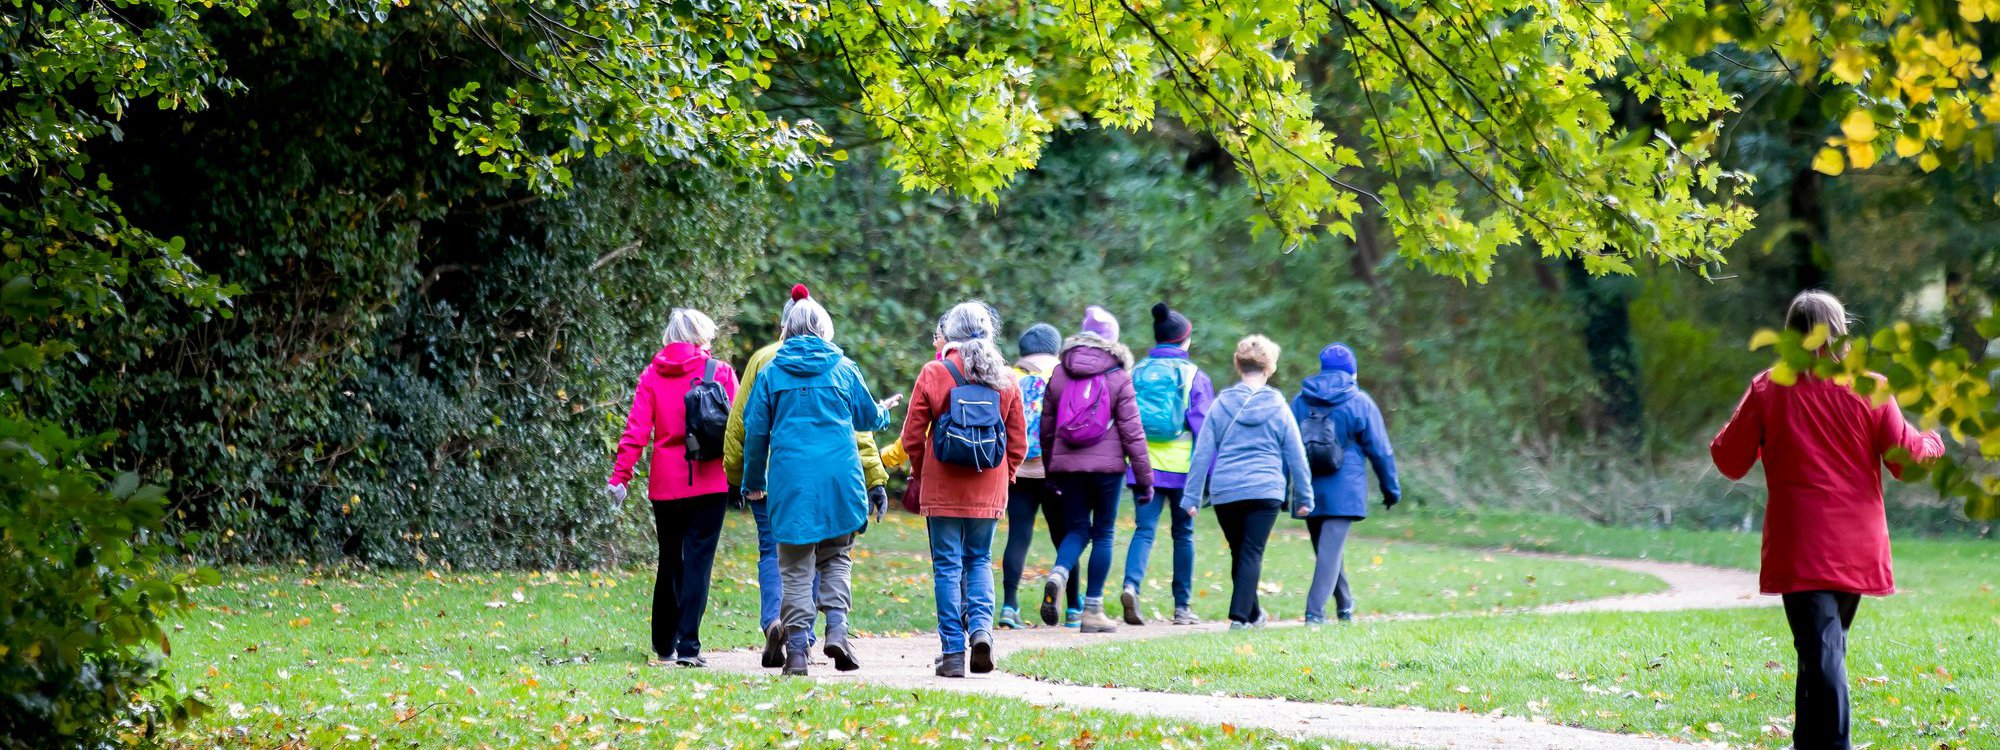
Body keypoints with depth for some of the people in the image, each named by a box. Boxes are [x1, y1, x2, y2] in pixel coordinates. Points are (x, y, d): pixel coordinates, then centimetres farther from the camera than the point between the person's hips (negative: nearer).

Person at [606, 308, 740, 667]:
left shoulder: (653, 375, 5)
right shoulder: (719, 372, 0)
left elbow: (637, 429, -3)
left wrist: (620, 474, -4)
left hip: (665, 485, 3)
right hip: (709, 484, -3)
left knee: (669, 560, 17)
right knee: (698, 561, -3)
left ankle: (664, 644, 27)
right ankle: (687, 644, -12)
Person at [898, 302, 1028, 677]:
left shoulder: (934, 373, -6)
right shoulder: (1004, 379, 2)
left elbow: (912, 437, -3)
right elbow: (1018, 442, 5)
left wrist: (920, 475, 13)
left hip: (942, 489, -2)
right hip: (988, 492, 3)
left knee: (947, 566, 4)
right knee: (979, 559, 17)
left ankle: (953, 652, 1)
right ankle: (981, 626, -5)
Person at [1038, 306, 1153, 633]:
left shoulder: (1059, 374, 5)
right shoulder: (1118, 376, -6)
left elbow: (1046, 426, 11)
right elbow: (1131, 430, -6)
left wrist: (1050, 470, 23)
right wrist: (1143, 477, 0)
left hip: (1067, 463, 3)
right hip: (1106, 464, -3)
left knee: (1077, 528, 14)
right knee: (1103, 532, 7)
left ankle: (1057, 575, -17)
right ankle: (1093, 611, 7)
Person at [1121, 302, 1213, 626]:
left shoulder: (1136, 372, 7)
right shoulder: (1193, 376, -3)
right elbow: (1204, 426, -5)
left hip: (1144, 465, 2)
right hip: (1182, 466, -2)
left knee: (1144, 529, -2)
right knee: (1183, 534, 10)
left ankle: (1131, 585, -28)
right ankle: (1182, 607, 14)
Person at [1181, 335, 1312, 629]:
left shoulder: (1222, 405, 3)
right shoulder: (1278, 408, 0)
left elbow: (1202, 454, 3)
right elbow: (1297, 457, 4)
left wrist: (1192, 497, 6)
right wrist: (1304, 498, 13)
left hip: (1225, 492, 2)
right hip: (1265, 491, -2)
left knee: (1239, 553, 15)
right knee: (1252, 554, 0)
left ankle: (1253, 614, 28)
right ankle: (1240, 616, -11)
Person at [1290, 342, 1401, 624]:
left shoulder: (1300, 401, 8)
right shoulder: (1360, 402, -2)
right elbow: (1380, 450, 1)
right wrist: (1391, 488, 10)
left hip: (1308, 492, 4)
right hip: (1344, 491, -4)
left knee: (1327, 549, 17)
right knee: (1331, 550, -8)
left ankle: (1345, 606, 31)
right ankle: (1315, 610, -20)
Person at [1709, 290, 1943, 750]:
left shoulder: (1767, 390, -3)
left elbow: (1730, 461, 1)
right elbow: (1908, 458, 0)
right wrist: (1932, 444, 21)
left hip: (1800, 551, -2)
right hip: (1856, 549, 3)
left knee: (1821, 648, -8)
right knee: (1828, 646, 19)